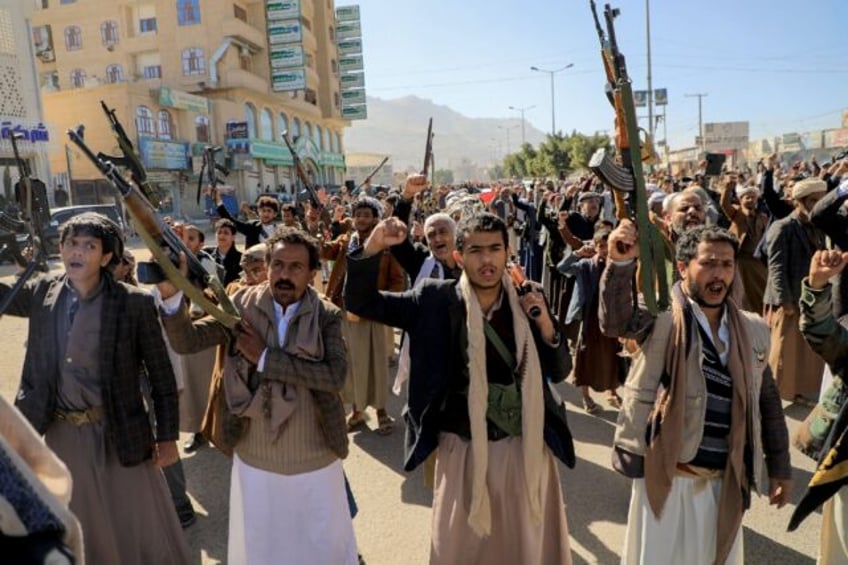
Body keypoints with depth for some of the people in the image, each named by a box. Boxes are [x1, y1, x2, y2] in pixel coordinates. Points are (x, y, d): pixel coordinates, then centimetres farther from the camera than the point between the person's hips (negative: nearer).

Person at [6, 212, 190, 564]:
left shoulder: (134, 303, -16)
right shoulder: (42, 295, -4)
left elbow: (161, 375, -11)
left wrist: (167, 436, -8)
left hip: (118, 433, -4)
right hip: (61, 434, 4)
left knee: (142, 528, 12)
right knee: (81, 529, 23)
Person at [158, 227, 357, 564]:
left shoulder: (328, 316, -11)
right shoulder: (241, 305, -7)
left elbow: (335, 376, -24)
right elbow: (186, 341, -13)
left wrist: (266, 357, -24)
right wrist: (170, 293, -30)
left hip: (314, 460, -1)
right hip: (255, 458, 2)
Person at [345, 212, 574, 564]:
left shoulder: (527, 304, -5)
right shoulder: (436, 300, -10)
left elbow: (559, 372, 3)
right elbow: (360, 302, -9)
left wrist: (546, 327, -16)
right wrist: (372, 248, -25)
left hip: (526, 449, 2)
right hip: (463, 451, -1)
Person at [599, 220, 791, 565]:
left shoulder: (753, 330, 5)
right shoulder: (662, 314, -10)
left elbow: (767, 402, 13)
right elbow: (615, 321, -32)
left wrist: (780, 466, 14)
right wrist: (620, 263, -47)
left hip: (725, 480, 5)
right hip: (666, 473, -4)